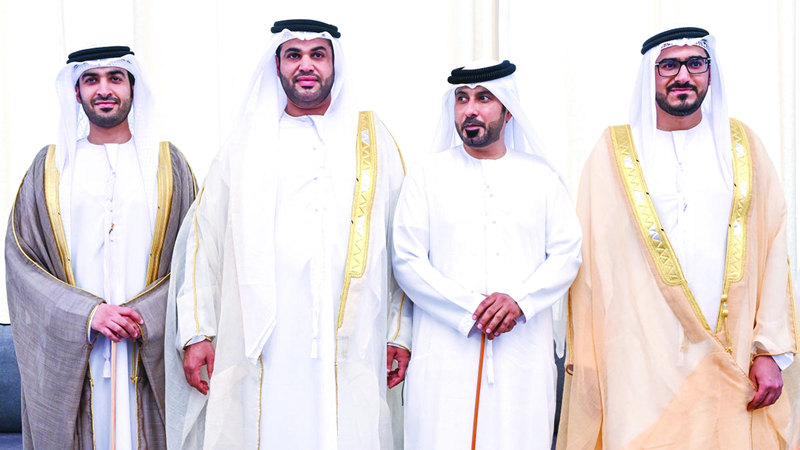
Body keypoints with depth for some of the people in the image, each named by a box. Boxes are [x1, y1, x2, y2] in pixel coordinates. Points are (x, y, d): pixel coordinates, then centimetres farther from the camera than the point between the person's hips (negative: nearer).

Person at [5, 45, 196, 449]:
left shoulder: (167, 163, 8)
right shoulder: (50, 167, 10)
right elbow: (20, 257, 3)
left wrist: (147, 314, -12)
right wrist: (87, 314, -10)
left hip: (152, 353, 0)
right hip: (71, 358, 1)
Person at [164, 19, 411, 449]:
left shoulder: (373, 140, 13)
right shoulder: (246, 145, 13)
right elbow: (204, 238, 10)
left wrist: (400, 333, 3)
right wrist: (196, 332, 1)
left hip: (350, 348, 0)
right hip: (261, 348, 0)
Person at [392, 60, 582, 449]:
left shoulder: (541, 176, 13)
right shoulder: (427, 175, 8)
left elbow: (567, 255, 7)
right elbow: (408, 262, 1)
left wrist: (518, 300, -11)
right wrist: (469, 310, -11)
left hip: (525, 352, 2)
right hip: (446, 351, -1)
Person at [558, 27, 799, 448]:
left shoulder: (740, 145, 9)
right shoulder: (614, 152, 4)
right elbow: (590, 257, 2)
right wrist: (585, 357, -3)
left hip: (731, 362, 2)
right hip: (641, 361, -2)